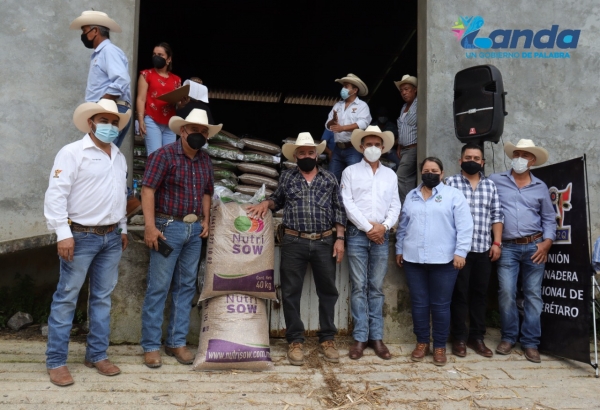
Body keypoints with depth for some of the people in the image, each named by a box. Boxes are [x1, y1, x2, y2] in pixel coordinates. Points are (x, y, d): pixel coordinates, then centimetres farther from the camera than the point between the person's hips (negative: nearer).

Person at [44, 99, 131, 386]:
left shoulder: (119, 157, 14)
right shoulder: (72, 152, -7)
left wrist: (123, 228, 18)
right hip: (81, 236, -6)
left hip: (111, 237, 6)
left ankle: (97, 355, 21)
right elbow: (56, 194, -13)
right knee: (66, 297, 0)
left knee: (103, 297, 10)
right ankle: (56, 361, 11)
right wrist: (63, 233, -19)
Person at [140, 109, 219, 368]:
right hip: (169, 227, -6)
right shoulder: (164, 155, -7)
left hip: (195, 230, 6)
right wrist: (150, 226, -18)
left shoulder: (205, 160, 12)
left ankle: (176, 342, 21)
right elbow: (148, 190, -12)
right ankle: (151, 345, 11)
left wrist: (206, 220, 8)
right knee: (158, 287, -1)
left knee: (186, 287, 10)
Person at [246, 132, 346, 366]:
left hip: (324, 242, 1)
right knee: (291, 292, 3)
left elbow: (339, 210, 7)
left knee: (327, 291, 7)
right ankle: (295, 341, 16)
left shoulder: (329, 179, 8)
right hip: (294, 242, 0)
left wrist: (340, 238, 0)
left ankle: (327, 339, 21)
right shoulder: (286, 177, 8)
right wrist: (266, 203, -1)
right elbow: (278, 200, 21)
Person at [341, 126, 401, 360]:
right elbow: (348, 204, -5)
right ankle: (360, 337, 7)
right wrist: (368, 227, -9)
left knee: (377, 288, 6)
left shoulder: (390, 175, 14)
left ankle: (376, 337, 12)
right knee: (359, 287, 0)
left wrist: (384, 226, -9)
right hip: (357, 234, -2)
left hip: (381, 235, 3)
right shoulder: (350, 172, 5)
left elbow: (395, 206, 9)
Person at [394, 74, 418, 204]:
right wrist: (399, 147, 19)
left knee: (401, 178, -13)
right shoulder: (404, 107, 19)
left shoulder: (419, 105, -9)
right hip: (404, 149, 8)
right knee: (409, 179, 8)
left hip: (414, 149, -8)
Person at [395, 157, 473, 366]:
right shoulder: (411, 196, 13)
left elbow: (465, 226, -6)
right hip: (413, 258, 3)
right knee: (419, 303, 9)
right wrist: (399, 249, 15)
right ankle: (422, 342, 24)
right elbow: (403, 226, 17)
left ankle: (440, 346, 19)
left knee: (440, 304, 5)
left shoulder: (453, 195, 0)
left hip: (443, 259, -3)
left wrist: (460, 251, -12)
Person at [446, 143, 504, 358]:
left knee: (480, 293, 10)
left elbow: (497, 216, 12)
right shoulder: (451, 182, -1)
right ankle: (459, 338, 14)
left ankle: (477, 337, 22)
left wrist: (497, 242, 3)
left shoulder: (490, 185, 13)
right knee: (460, 293, 3)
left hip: (484, 248, 4)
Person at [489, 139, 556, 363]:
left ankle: (530, 342, 14)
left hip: (534, 247, 2)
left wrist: (547, 242, -3)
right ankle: (508, 337, 15)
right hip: (507, 248, -2)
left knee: (533, 295, 4)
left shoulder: (540, 187, 10)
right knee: (506, 294, -3)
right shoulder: (495, 181, 4)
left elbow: (549, 219, 13)